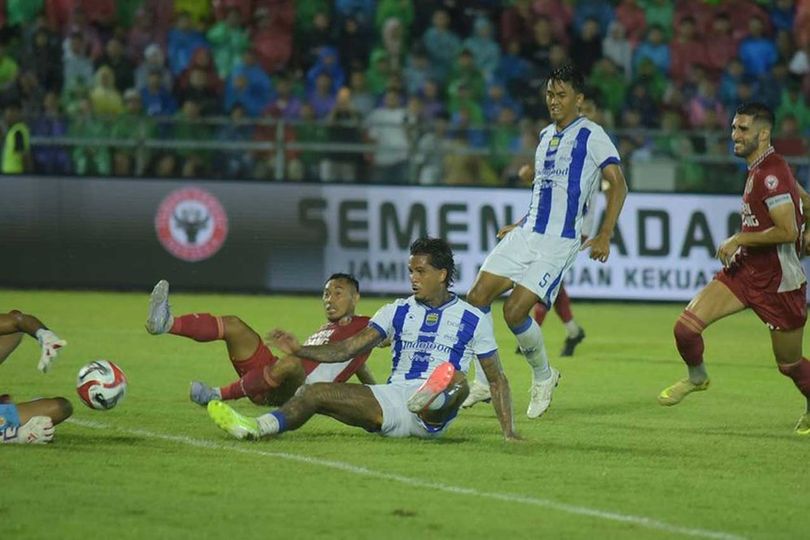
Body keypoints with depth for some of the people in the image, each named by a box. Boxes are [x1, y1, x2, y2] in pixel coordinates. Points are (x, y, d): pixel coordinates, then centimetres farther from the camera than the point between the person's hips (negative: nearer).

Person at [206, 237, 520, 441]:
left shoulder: (471, 319, 7)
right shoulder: (398, 312, 16)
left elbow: (496, 379, 8)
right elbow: (349, 349, 9)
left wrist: (508, 431, -2)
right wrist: (299, 351, -5)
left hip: (433, 416, -4)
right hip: (391, 401, 4)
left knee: (458, 381, -38)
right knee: (315, 392, -15)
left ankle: (430, 399, -73)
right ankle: (256, 428, -37)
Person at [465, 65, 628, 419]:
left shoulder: (591, 135, -5)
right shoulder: (546, 136, 18)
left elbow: (618, 185, -7)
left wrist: (604, 237, -12)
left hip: (559, 243, -7)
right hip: (527, 234, 7)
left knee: (515, 311, -16)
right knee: (476, 298, -5)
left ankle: (543, 377, 9)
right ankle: (484, 383, 7)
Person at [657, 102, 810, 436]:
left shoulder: (771, 174, -23)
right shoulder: (760, 168, 6)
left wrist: (739, 239, -19)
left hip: (778, 282, -8)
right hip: (745, 270, 8)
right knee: (686, 326, -7)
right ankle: (697, 377, 23)